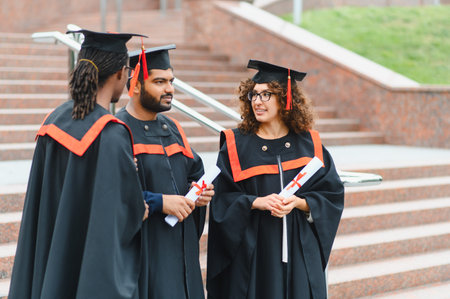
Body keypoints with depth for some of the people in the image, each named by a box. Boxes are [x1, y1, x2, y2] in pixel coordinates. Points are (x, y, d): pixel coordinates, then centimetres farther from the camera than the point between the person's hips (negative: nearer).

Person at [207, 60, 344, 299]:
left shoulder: (308, 144, 4)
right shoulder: (236, 144, 1)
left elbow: (332, 194, 3)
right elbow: (222, 198, -3)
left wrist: (298, 202, -14)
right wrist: (256, 202, -19)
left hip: (300, 250, 1)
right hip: (252, 251, -1)